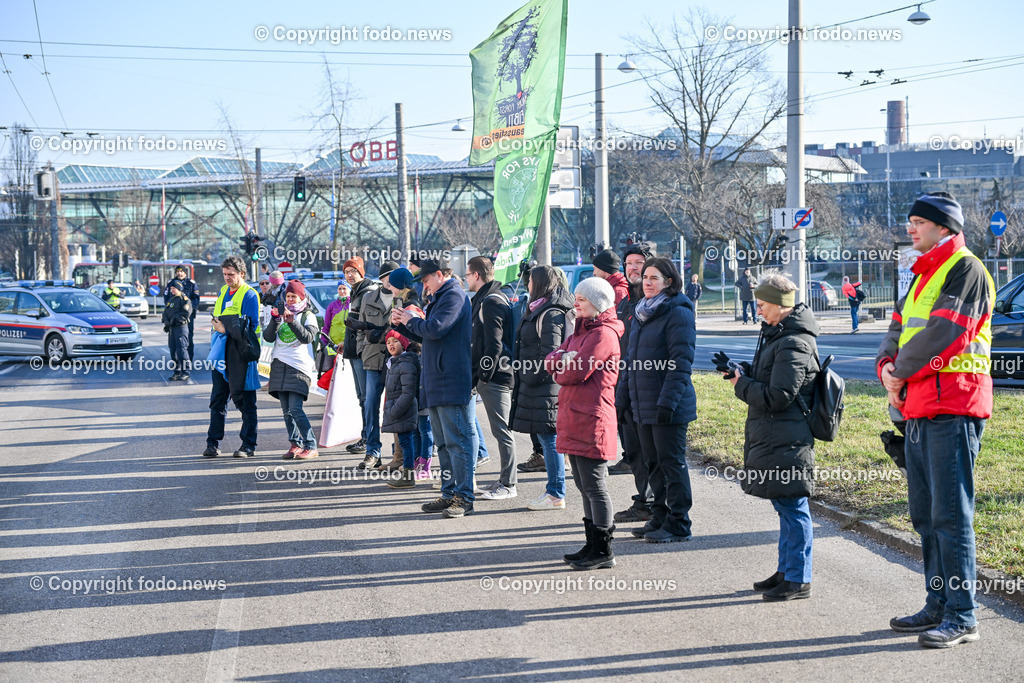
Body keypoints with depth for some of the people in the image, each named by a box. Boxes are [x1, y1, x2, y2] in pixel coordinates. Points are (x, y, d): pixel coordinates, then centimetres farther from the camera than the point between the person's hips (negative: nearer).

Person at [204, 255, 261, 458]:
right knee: (218, 397, 6)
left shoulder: (249, 295, -7)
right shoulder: (223, 291, 16)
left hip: (241, 352, -7)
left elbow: (250, 327, -13)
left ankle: (248, 445, 5)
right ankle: (213, 443, 10)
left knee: (244, 399, -1)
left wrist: (226, 330, -18)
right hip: (221, 352, 7)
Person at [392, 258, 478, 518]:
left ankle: (464, 498, -5)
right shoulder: (441, 298, 22)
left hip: (453, 383, -11)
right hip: (436, 384, 11)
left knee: (458, 442, -8)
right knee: (444, 443, 14)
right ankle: (450, 494, 20)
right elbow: (427, 337, 27)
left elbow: (435, 329, -22)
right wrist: (401, 324, 14)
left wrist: (412, 320, -4)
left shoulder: (454, 296, -10)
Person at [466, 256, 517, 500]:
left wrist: (483, 375, -16)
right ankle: (506, 479, 19)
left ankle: (508, 485, -2)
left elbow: (494, 344, -19)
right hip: (490, 377, 10)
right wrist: (478, 375, 19)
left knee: (501, 430, -6)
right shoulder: (485, 299, 19)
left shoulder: (491, 301, -14)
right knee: (500, 429, 13)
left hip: (495, 377, -10)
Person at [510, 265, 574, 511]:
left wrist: (531, 378, -15)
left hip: (546, 387, -10)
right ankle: (553, 489, 21)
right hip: (537, 385, 10)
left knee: (549, 439, -6)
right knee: (548, 439, 14)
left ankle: (556, 495, -2)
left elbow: (549, 353, -20)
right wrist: (524, 379, 17)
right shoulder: (542, 311, 17)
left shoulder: (551, 314, -15)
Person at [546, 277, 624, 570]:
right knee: (584, 486, 14)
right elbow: (550, 361, 12)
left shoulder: (603, 334, -12)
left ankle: (603, 552, 2)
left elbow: (576, 373, -20)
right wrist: (565, 359, -8)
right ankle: (593, 546, 22)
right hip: (575, 419, 10)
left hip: (592, 421, -10)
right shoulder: (580, 331, 20)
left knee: (594, 486, -5)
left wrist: (561, 368, 1)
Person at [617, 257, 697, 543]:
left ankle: (678, 525, 5)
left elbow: (681, 362, -17)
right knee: (653, 463, 14)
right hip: (642, 405, 8)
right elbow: (631, 359, 21)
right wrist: (623, 397, 16)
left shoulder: (677, 313, -12)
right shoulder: (640, 313, 15)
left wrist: (668, 401, -22)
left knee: (672, 463, -2)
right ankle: (660, 518, 24)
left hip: (668, 406, -8)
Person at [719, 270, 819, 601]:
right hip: (772, 437, 11)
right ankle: (786, 571, 28)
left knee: (792, 508, -3)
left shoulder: (793, 344, -20)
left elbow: (777, 397, -23)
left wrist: (742, 384, -12)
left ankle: (798, 580, 4)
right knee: (785, 507, 18)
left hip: (786, 441, -11)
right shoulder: (777, 334, 12)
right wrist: (738, 370, 9)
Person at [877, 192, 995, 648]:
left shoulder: (965, 269, -9)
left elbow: (944, 332, -20)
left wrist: (902, 371, -9)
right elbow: (899, 329, 18)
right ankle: (938, 606, 22)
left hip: (953, 408, -10)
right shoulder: (923, 276, 22)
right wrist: (887, 366, -3)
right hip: (919, 408, 10)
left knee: (951, 515, -9)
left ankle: (962, 616, -5)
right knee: (925, 515, 13)